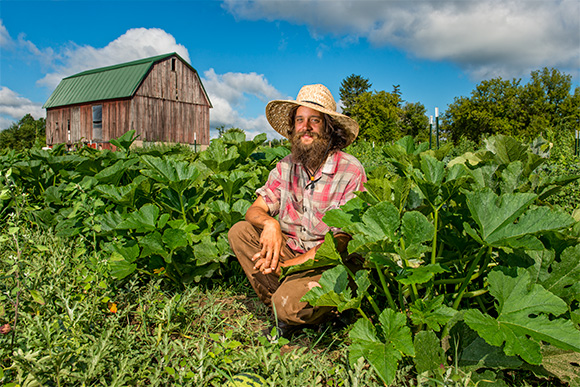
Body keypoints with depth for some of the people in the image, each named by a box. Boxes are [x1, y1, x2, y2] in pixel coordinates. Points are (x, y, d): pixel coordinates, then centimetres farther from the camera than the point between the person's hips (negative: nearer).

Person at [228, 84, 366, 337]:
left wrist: (295, 262, -24)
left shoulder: (351, 171, -14)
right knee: (239, 231, -13)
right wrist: (269, 223, -26)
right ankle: (284, 310, -11)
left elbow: (344, 238, -17)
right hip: (289, 248, 6)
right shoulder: (286, 167, 2)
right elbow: (255, 210, 0)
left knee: (288, 304, -31)